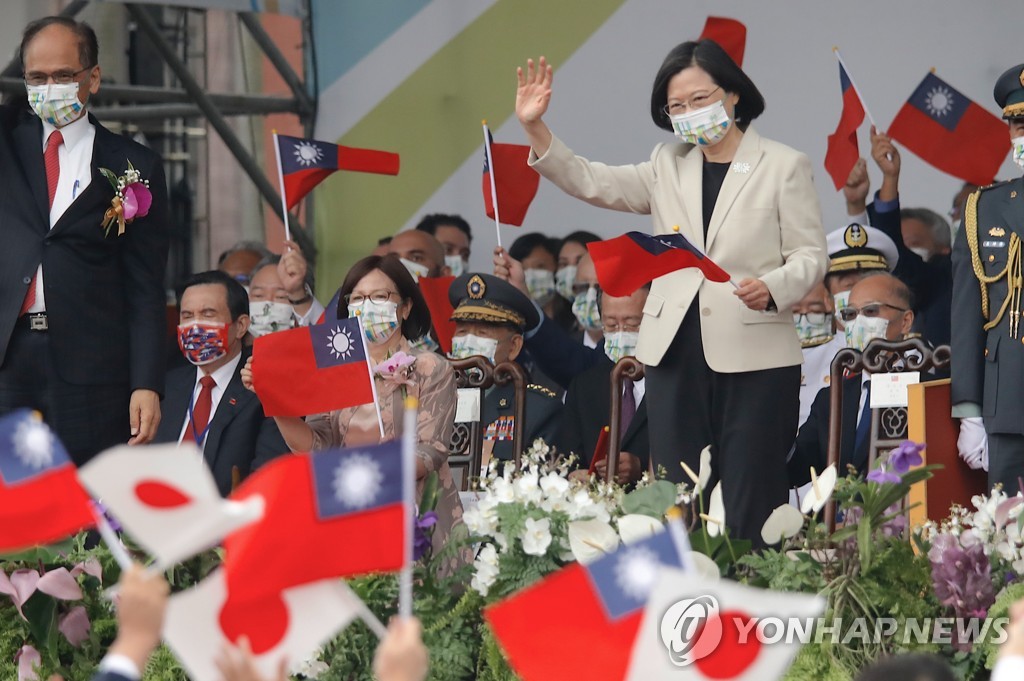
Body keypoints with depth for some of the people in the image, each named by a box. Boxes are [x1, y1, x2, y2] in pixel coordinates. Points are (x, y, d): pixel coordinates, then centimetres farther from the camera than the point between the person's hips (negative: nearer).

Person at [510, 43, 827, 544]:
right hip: (675, 353, 4)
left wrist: (771, 288, -21)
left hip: (755, 356, -4)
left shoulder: (784, 166, 3)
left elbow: (810, 255, 0)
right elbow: (588, 182, 8)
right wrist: (534, 128, -6)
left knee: (751, 511, -5)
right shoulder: (668, 167, 15)